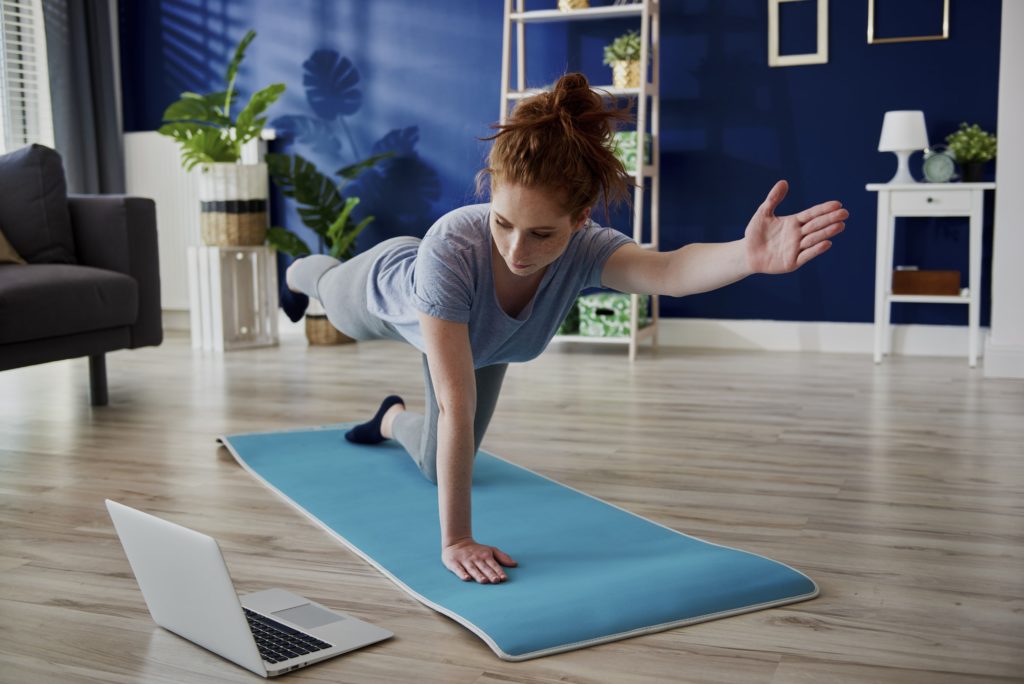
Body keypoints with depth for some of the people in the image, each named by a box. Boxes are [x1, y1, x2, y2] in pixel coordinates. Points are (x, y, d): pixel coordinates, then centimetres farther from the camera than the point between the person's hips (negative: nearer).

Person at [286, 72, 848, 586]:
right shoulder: (451, 248, -52)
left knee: (438, 465, 19)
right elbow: (457, 407, -51)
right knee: (333, 292, 35)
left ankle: (392, 420, 52)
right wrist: (455, 542, -51)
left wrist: (750, 255, -88)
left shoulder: (585, 249, -45)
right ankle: (305, 272, 72)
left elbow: (668, 272, -68)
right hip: (389, 291, -2)